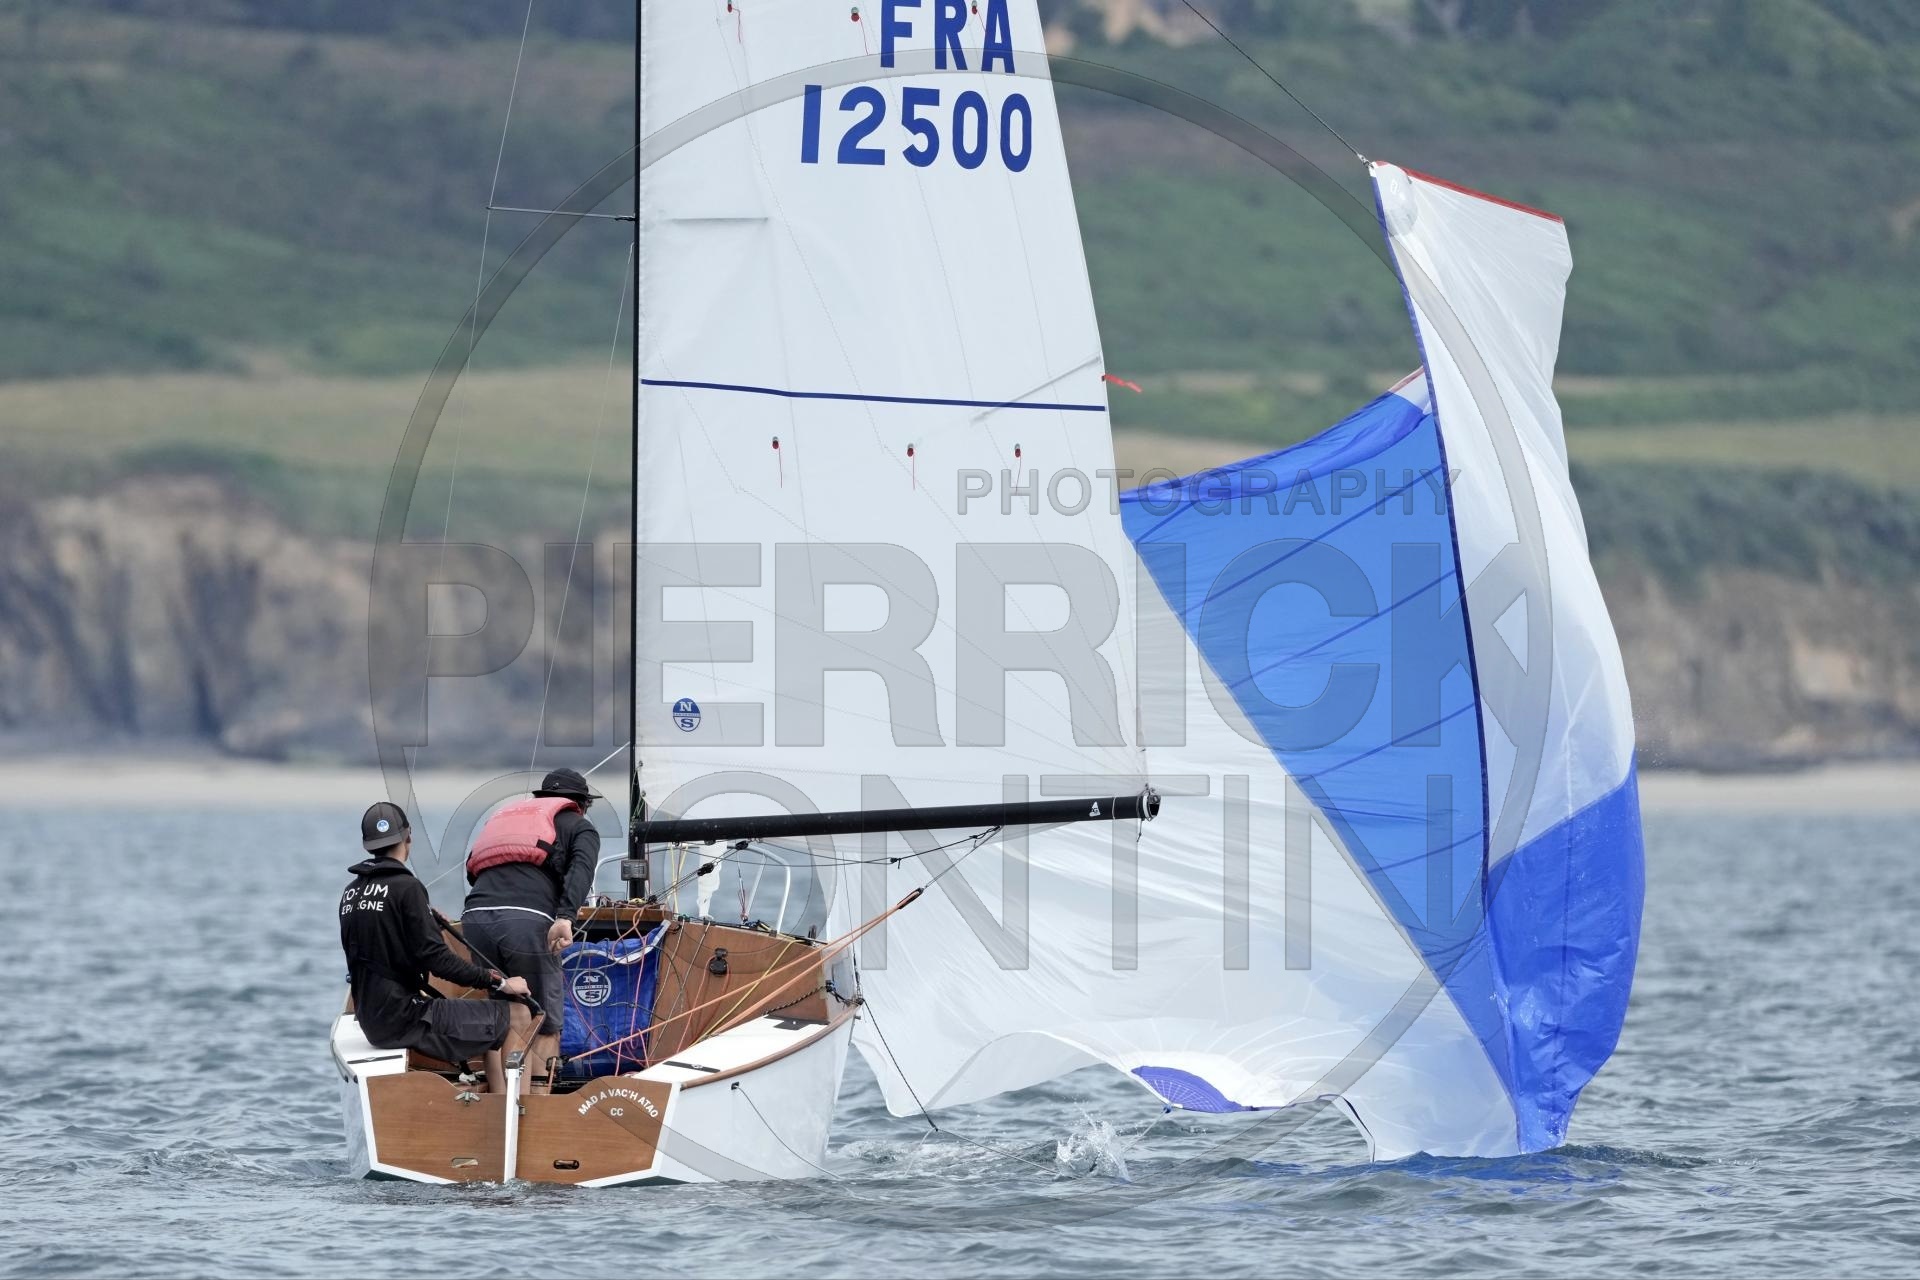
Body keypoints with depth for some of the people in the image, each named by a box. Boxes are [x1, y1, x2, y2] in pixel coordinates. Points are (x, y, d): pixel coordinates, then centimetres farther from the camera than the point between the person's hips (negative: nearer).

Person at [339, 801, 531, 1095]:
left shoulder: (351, 892, 9)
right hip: (403, 1017, -9)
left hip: (371, 1016, 9)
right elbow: (434, 957, -20)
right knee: (504, 1020, 0)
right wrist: (498, 982, -14)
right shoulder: (405, 887, -16)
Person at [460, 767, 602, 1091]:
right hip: (527, 919, -4)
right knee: (546, 1026, 6)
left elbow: (472, 871, 24)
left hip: (475, 918, 4)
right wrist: (566, 917, -16)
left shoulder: (504, 815, 36)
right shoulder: (579, 827, 20)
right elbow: (581, 869, -2)